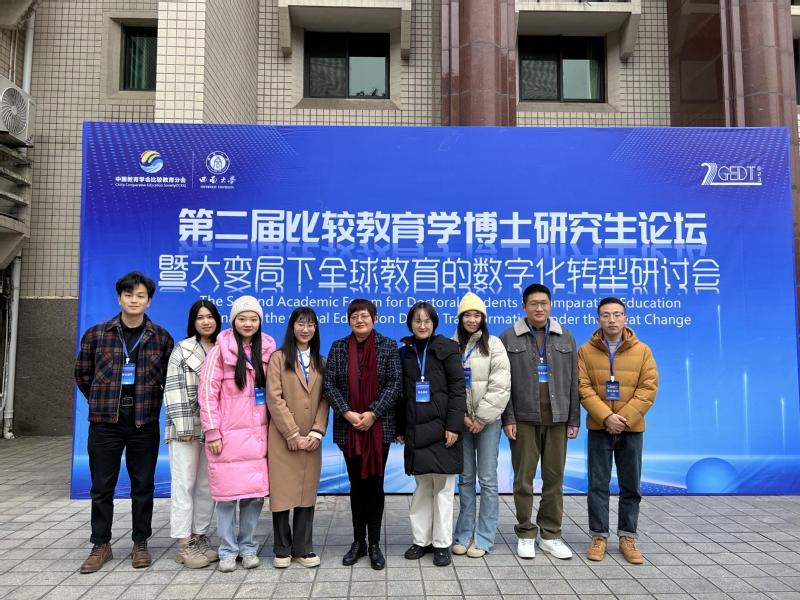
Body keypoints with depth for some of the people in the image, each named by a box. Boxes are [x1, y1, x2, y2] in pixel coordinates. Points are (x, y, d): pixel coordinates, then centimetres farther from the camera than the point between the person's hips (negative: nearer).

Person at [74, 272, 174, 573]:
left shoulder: (161, 337, 0)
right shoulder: (96, 334, 0)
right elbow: (82, 373, 11)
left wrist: (147, 401, 3)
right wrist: (102, 401, 9)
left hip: (145, 422, 0)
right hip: (105, 421, 0)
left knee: (143, 485, 8)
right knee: (102, 486, 8)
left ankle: (140, 544, 22)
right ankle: (101, 546, 23)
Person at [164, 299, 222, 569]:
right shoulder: (182, 350, 0)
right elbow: (174, 389, -7)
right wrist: (184, 426, -14)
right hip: (187, 427, -4)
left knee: (207, 486, 9)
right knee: (184, 485, -1)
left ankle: (200, 537, 20)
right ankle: (184, 544, 6)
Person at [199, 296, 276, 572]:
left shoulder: (267, 350, 6)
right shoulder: (221, 350, -5)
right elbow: (208, 393, -6)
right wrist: (212, 432, -9)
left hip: (257, 434, 3)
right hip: (228, 434, -3)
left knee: (256, 492, 5)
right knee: (227, 491, 1)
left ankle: (248, 547, 21)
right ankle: (227, 551, 17)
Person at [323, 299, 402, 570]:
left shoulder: (388, 346, -1)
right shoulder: (338, 347, 3)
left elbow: (395, 383, -7)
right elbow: (330, 384, -2)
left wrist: (373, 414, -16)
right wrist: (347, 413, -15)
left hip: (379, 426, -1)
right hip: (349, 427, 2)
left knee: (375, 483, 5)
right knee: (356, 484, 11)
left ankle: (374, 544, 16)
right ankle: (358, 542, 23)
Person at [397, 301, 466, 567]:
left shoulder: (446, 348, -2)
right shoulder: (405, 352, 9)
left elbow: (458, 389, -6)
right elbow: (401, 393, 11)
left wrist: (454, 426, -13)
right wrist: (399, 429, 8)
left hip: (441, 428, -3)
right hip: (415, 430, 3)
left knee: (442, 487, 4)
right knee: (422, 486, 12)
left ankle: (442, 543, 15)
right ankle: (421, 540, 23)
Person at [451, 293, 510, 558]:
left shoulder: (494, 344, -3)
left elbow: (500, 386, -9)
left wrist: (481, 418, -12)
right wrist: (461, 416, -7)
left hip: (487, 421, -2)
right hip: (461, 420, 2)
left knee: (487, 479, 2)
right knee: (465, 478, 10)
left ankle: (483, 538, 12)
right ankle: (464, 535, 20)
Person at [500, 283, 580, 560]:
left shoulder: (566, 338, 8)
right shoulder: (509, 337, 1)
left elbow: (573, 381, 9)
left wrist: (574, 419, 5)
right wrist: (508, 418, -8)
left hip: (557, 419, 2)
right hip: (524, 419, -2)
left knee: (555, 479, 8)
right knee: (524, 479, 4)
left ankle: (550, 535, 21)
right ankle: (526, 534, 18)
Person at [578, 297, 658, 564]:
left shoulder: (642, 351, 1)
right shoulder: (586, 351, -1)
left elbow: (648, 388, -4)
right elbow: (583, 388, -7)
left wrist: (625, 419, -14)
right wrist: (606, 417, -18)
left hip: (631, 429, 1)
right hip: (599, 428, -1)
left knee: (631, 486, 9)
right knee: (598, 484, 5)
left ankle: (628, 537, 22)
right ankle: (599, 536, 16)